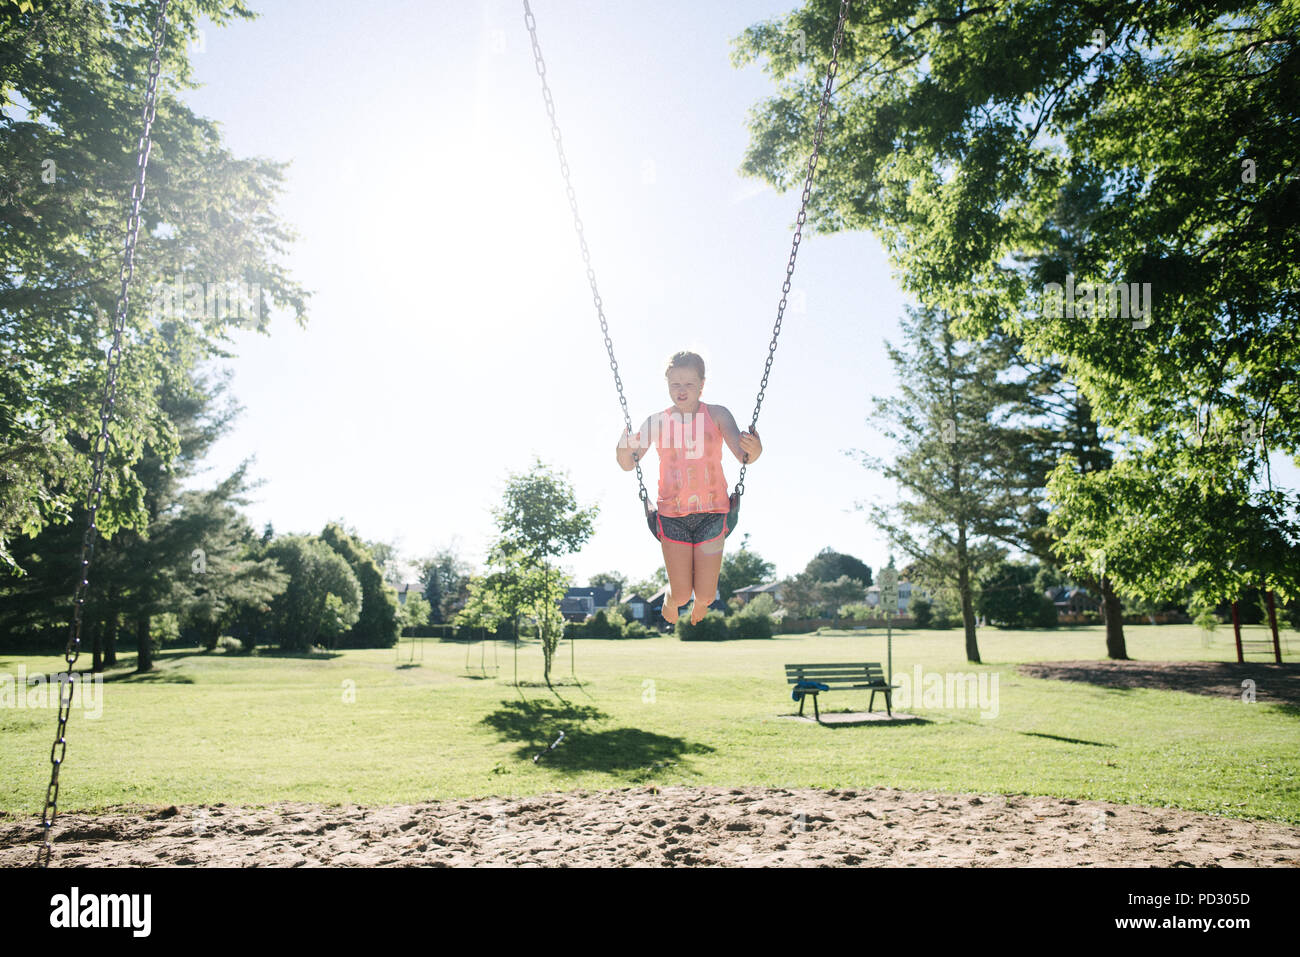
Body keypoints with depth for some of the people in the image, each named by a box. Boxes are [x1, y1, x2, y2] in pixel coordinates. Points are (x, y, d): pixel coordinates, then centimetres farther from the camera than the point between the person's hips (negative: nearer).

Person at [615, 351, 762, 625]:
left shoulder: (717, 415, -2)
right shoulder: (657, 422, 0)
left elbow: (743, 455, -12)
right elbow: (629, 464, -3)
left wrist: (754, 449, -35)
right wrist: (624, 450, -25)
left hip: (711, 512, 0)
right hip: (672, 514, 0)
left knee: (705, 595, 2)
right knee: (681, 595, 2)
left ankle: (700, 603, 43)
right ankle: (670, 598, 42)